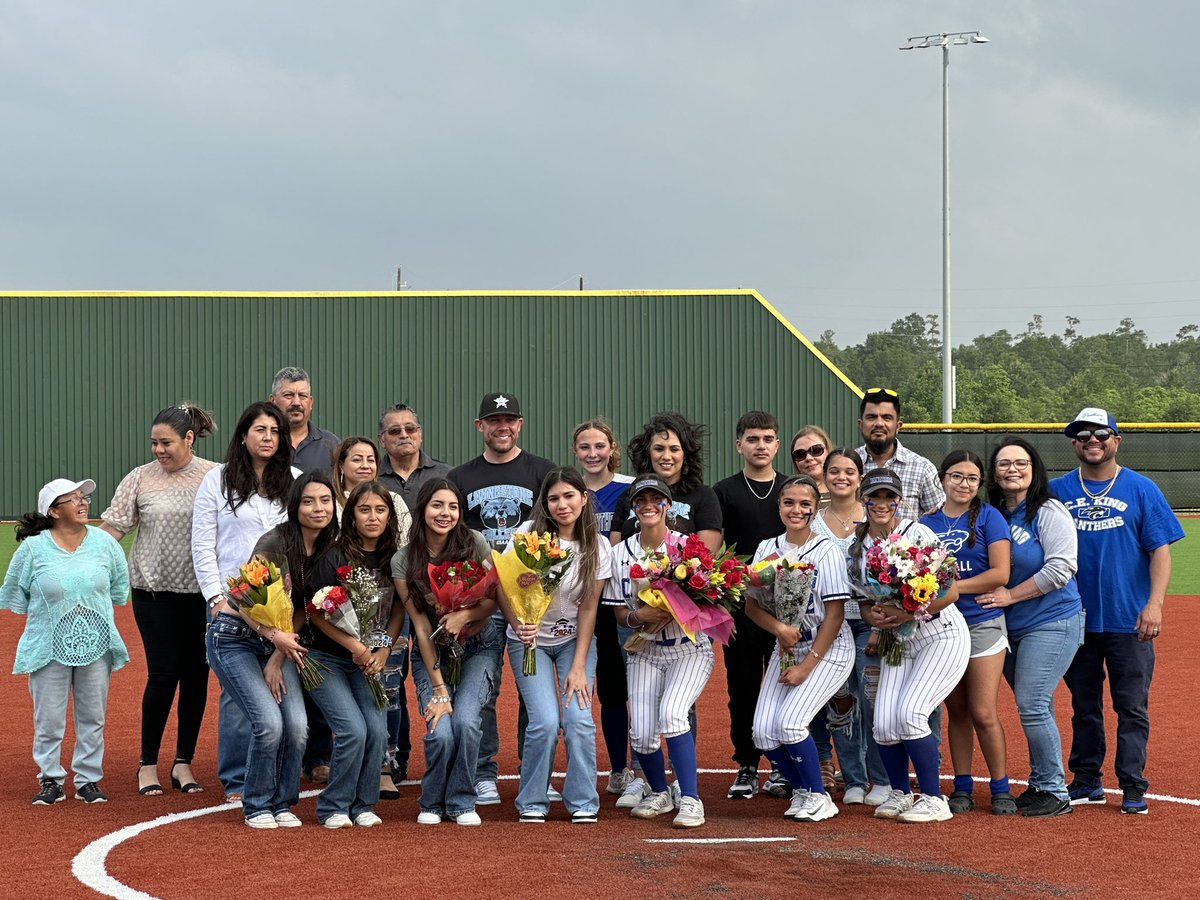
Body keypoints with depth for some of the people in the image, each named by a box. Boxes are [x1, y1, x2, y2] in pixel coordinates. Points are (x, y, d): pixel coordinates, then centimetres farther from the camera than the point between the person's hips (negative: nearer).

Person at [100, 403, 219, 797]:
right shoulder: (140, 478, 2)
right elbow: (112, 528, 1)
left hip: (202, 591, 1)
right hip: (154, 590, -1)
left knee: (196, 674, 5)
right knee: (164, 674, -4)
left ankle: (183, 762, 18)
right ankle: (148, 763, 11)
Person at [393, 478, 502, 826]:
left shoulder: (474, 543, -13)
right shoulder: (403, 561, -13)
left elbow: (495, 597, -2)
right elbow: (421, 626, -13)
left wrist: (466, 615, -23)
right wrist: (439, 688, -15)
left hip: (479, 646, 0)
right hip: (432, 653, 0)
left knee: (466, 720, -23)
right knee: (440, 732, -19)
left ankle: (462, 803, -1)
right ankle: (432, 803, 9)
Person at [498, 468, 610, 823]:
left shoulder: (598, 548, -7)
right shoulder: (530, 534, -12)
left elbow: (588, 608, -6)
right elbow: (503, 587, -10)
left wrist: (578, 666, -11)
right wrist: (519, 626, -26)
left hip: (575, 640, 2)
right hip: (530, 639, -1)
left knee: (579, 719, -15)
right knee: (546, 721, -16)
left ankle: (583, 803, 2)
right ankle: (532, 803, 3)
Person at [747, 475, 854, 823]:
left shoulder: (827, 552, -12)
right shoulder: (767, 549, 3)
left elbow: (834, 615, -13)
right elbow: (751, 604, 2)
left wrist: (806, 666, -15)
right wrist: (779, 628, -19)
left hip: (828, 651, -5)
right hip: (785, 650, 5)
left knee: (789, 722, -20)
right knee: (763, 732, -7)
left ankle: (818, 797, 0)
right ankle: (802, 792, 16)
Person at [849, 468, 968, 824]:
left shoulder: (918, 534, -13)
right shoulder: (858, 547, 3)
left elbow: (950, 592, -16)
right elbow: (864, 601, 10)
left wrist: (907, 613, -26)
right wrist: (873, 616, -13)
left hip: (941, 636, -5)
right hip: (898, 642, 5)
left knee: (909, 713, -19)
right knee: (884, 723, -7)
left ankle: (934, 800, -6)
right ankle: (899, 794, 17)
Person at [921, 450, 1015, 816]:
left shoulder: (988, 517, -3)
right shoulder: (926, 524, 8)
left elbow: (1000, 573, -11)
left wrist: (952, 587, -13)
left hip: (982, 623, -3)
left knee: (983, 713, -6)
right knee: (956, 711, 9)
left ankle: (1001, 789, 6)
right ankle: (962, 788, 16)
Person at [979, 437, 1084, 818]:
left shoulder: (1049, 512, -9)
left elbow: (1061, 568, -17)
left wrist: (1010, 595, -15)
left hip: (1053, 623, -6)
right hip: (1011, 629, 6)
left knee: (1032, 705, -12)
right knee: (1032, 707, 10)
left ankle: (1055, 792, -3)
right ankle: (1039, 785, 20)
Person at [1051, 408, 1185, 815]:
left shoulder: (1141, 490, 1)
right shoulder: (1057, 491, 6)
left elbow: (1160, 550, -2)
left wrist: (1154, 604, -13)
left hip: (1129, 621, -2)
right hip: (1075, 620, 3)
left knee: (1132, 706, -1)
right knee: (1084, 706, 11)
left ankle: (1133, 788, 3)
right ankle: (1086, 782, 20)